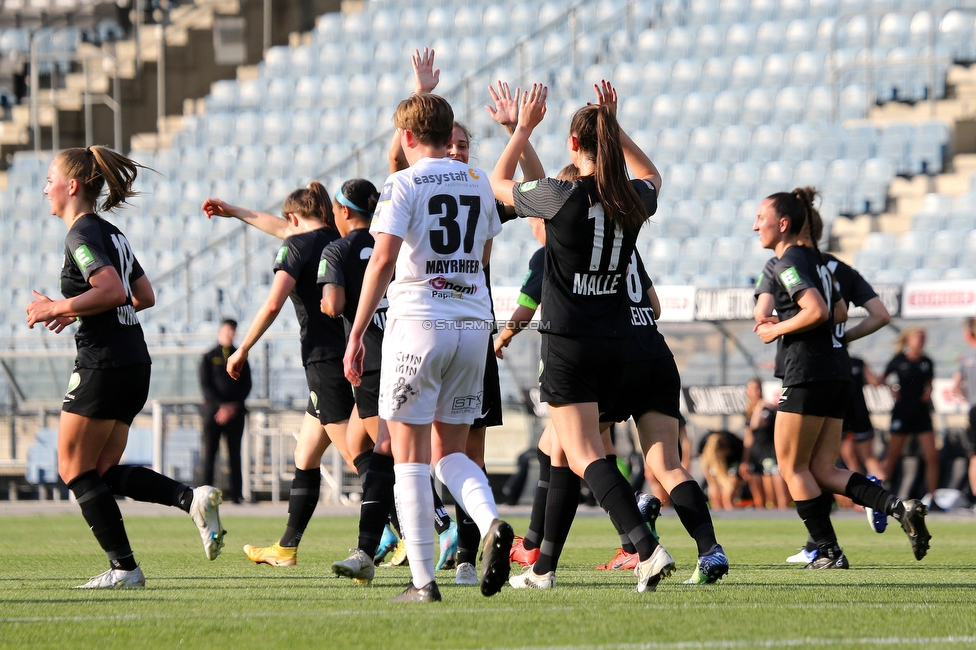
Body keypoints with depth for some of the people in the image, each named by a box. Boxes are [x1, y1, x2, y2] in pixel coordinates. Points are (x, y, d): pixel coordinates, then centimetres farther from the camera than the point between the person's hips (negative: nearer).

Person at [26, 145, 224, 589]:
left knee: (74, 470, 1)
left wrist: (57, 309, -14)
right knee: (104, 472, 13)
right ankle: (193, 498, -4)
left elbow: (112, 291, -25)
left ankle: (124, 568, -1)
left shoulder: (82, 235, -12)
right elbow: (144, 296, 21)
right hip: (134, 364, 9)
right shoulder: (110, 233, 16)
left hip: (102, 365, -9)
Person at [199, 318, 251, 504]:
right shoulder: (209, 357, 6)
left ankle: (236, 493, -1)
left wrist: (234, 406, -7)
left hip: (235, 411, 2)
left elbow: (247, 385, 8)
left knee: (235, 454, 0)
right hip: (213, 411, -2)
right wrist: (220, 406, -13)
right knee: (209, 453, -4)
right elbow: (205, 385, -2)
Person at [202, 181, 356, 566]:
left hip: (325, 360, -8)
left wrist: (242, 350, -4)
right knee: (305, 458, 17)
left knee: (360, 461, -13)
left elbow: (272, 305, -15)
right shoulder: (337, 242, 18)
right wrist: (235, 212, 47)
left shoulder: (298, 244, -5)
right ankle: (287, 548, 22)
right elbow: (281, 229, 35)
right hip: (349, 358, 8)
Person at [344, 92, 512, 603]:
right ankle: (491, 524, -15)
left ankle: (423, 580, -4)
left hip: (418, 323, -5)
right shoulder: (478, 182, 11)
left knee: (410, 455, 1)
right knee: (449, 453, 14)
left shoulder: (405, 184, -7)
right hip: (473, 325, 5)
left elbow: (383, 260, -15)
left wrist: (356, 335, -13)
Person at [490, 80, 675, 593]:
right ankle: (545, 565, 24)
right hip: (617, 341, 6)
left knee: (585, 456, -9)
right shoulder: (632, 200, 0)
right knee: (569, 452, 17)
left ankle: (648, 549, -27)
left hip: (569, 344, -6)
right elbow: (652, 176, 27)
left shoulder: (561, 197, -14)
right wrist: (614, 124, 24)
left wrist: (524, 127, 13)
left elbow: (499, 184, 5)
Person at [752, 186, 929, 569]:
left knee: (793, 468, 1)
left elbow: (817, 311, -23)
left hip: (807, 373, -9)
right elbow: (839, 313, 26)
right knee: (823, 471, 8)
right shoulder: (813, 259, 18)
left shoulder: (786, 263, -11)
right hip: (836, 369, 9)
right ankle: (900, 508, -8)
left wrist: (776, 330, -10)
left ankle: (829, 552, 0)